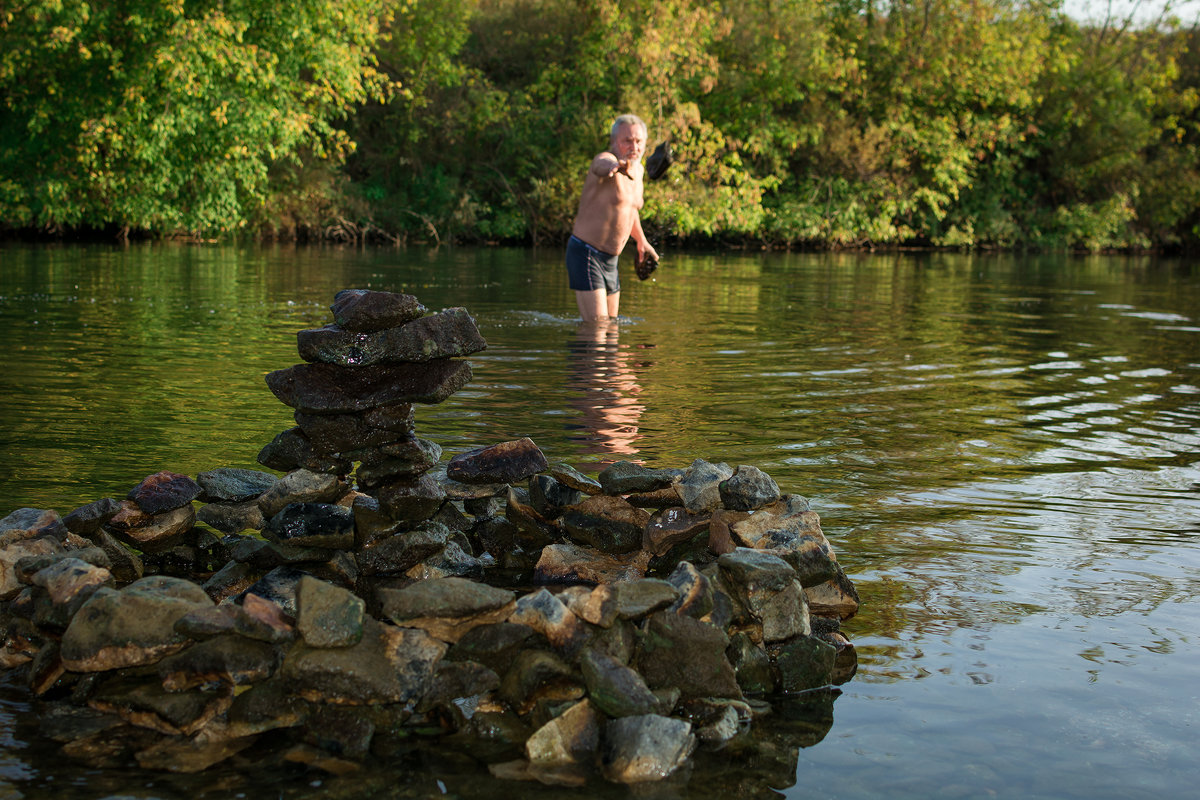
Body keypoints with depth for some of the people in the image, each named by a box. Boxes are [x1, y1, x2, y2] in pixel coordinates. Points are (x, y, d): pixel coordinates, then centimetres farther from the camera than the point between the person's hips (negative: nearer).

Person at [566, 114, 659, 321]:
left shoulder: (638, 170, 10)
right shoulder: (605, 159, -17)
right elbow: (602, 166, -45)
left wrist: (641, 240, 25)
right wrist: (616, 166, -68)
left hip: (610, 259, 9)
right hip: (586, 255, -8)